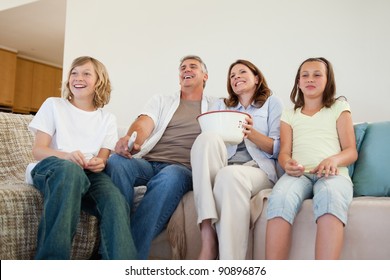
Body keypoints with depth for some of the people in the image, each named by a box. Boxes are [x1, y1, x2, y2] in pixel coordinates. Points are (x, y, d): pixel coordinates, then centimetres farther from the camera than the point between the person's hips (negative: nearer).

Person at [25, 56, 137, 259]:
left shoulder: (107, 119, 18)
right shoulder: (53, 105, 11)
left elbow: (103, 157, 10)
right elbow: (38, 149, 1)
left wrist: (99, 163, -17)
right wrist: (67, 156, -21)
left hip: (89, 173, 2)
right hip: (50, 168, -2)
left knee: (115, 200, -34)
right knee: (70, 169, -41)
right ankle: (50, 261, -42)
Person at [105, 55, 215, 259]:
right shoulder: (161, 101, 23)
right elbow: (142, 126, 4)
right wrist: (129, 139, -21)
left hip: (181, 168, -2)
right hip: (146, 163, 2)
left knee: (171, 176, -38)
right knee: (116, 161, -31)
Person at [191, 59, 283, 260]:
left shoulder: (272, 103, 19)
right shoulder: (221, 105, 29)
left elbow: (277, 149, 7)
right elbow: (208, 145, 16)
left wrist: (252, 134, -11)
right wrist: (215, 137, -8)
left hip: (257, 170, -2)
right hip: (220, 167, 3)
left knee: (229, 175, -39)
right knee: (207, 138, -31)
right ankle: (208, 237, -41)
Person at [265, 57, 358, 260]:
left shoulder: (339, 108, 21)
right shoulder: (289, 115, 26)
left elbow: (351, 152, 12)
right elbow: (284, 152, 14)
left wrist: (334, 159, -13)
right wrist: (287, 164, -12)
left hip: (332, 173, -1)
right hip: (299, 173, 1)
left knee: (330, 195, -40)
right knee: (280, 197, -36)